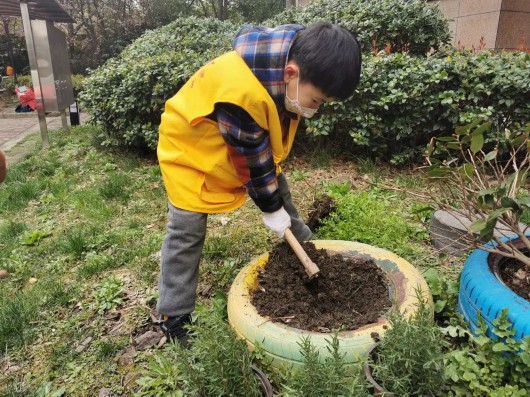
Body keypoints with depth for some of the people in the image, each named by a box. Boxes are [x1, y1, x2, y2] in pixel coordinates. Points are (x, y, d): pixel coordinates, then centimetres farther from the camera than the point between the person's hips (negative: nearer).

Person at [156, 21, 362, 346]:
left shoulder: (294, 59, -16)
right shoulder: (240, 93, -42)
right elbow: (254, 160, -29)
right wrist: (271, 209, -14)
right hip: (191, 147, -7)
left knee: (280, 190, 13)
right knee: (187, 232, -6)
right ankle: (175, 317, 8)